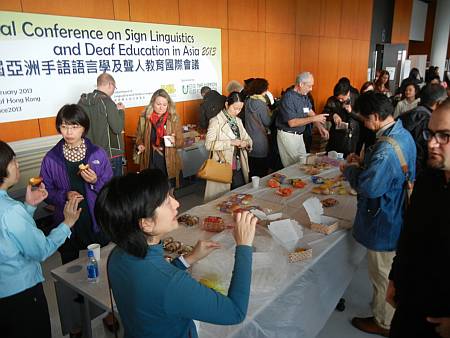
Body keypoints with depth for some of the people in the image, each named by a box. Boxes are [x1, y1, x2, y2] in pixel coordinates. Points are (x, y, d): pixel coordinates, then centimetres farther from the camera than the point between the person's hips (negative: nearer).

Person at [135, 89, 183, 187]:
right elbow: (139, 137, 15)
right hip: (150, 162, 1)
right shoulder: (144, 118, 2)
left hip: (168, 163, -1)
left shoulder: (174, 118, -1)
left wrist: (174, 142, -20)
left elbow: (181, 141, 1)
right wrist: (140, 145, -5)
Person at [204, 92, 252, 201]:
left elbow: (248, 139, 15)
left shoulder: (238, 121, 12)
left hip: (239, 168, 6)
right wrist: (230, 142, -24)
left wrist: (246, 143, -8)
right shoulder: (216, 121, -8)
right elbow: (208, 144, -18)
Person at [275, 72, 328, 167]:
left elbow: (310, 112, 6)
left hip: (299, 135, 8)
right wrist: (314, 118, -22)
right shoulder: (288, 98, -20)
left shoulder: (304, 96, 5)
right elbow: (292, 123, -24)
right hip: (287, 135, -8)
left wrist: (320, 127, -9)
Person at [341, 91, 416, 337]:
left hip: (384, 224, -10)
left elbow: (369, 187, -35)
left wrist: (350, 169, -17)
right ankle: (385, 310, 48)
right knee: (389, 271, 27)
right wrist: (362, 163, 1)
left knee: (382, 275, 12)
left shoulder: (387, 148, -32)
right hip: (397, 217, 10)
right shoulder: (403, 135, 1)